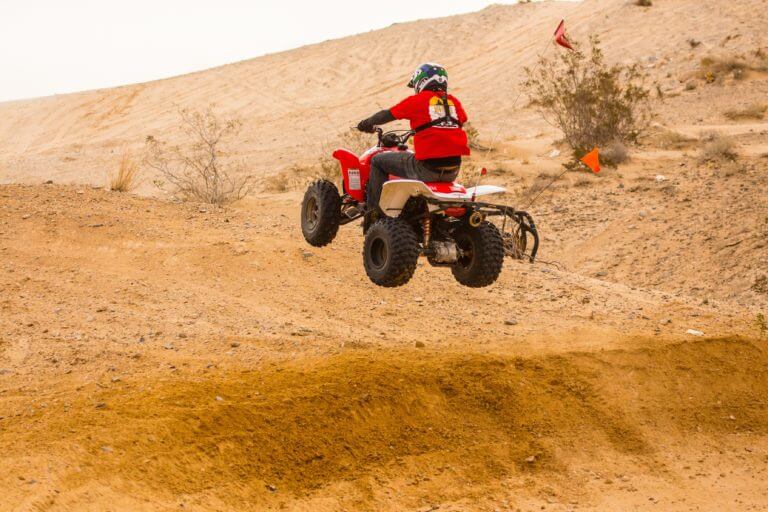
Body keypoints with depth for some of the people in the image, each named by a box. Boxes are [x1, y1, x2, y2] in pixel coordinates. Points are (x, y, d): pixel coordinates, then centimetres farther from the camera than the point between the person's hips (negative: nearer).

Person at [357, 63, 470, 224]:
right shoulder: (454, 101, 12)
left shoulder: (417, 100, -1)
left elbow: (387, 115, 7)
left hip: (427, 168, -6)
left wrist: (367, 124, 27)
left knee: (378, 161, 13)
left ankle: (374, 212, 8)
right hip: (453, 171, 6)